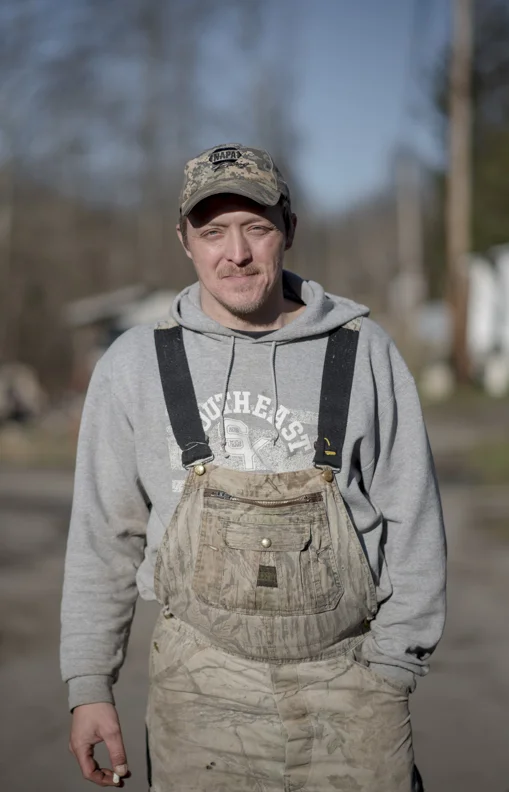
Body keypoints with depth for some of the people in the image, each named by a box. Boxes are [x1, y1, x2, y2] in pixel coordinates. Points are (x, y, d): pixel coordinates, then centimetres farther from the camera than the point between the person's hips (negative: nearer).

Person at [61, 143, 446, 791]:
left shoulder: (362, 354, -1)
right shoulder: (134, 366, 2)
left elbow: (412, 524, 2)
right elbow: (104, 536, 7)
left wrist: (390, 669, -2)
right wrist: (88, 685, 7)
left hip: (346, 674, 0)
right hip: (201, 683, 1)